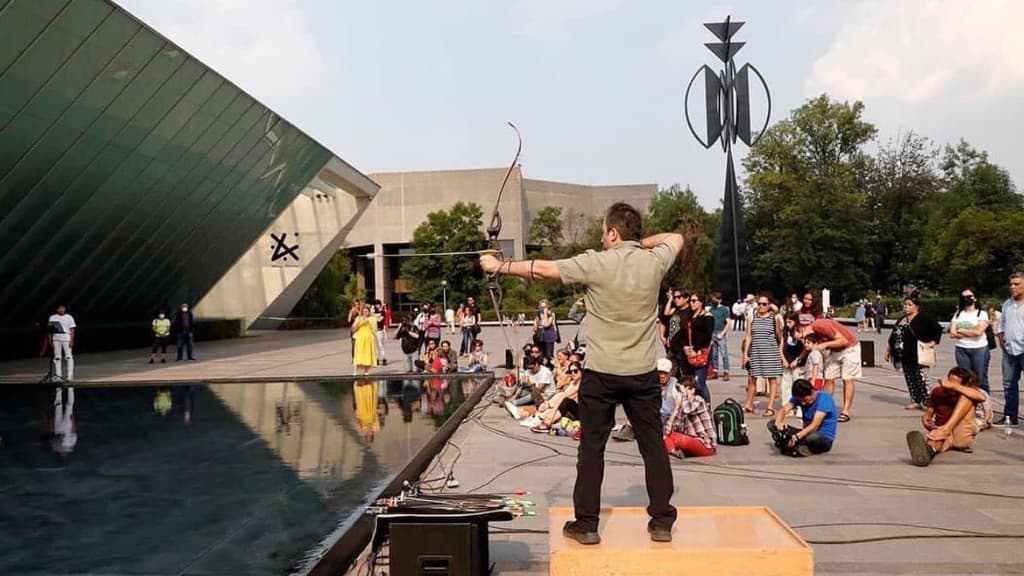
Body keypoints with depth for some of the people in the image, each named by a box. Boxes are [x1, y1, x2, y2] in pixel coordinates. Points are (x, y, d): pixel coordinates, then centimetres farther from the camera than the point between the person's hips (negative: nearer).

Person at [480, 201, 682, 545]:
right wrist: (641, 243, 16)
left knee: (592, 448, 7)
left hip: (601, 374, -3)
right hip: (643, 374, 3)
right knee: (653, 445, 10)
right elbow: (676, 238, 22)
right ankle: (662, 522, 16)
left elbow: (541, 269, -8)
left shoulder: (596, 263, -11)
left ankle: (586, 524, 13)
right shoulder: (655, 261, -1)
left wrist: (498, 267, 3)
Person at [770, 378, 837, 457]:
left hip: (825, 438, -6)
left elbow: (814, 426, -28)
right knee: (771, 424, -9)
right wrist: (778, 422, -34)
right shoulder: (799, 397, 0)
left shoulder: (824, 398, -19)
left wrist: (796, 436, -41)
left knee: (813, 437, -44)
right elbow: (784, 410, -10)